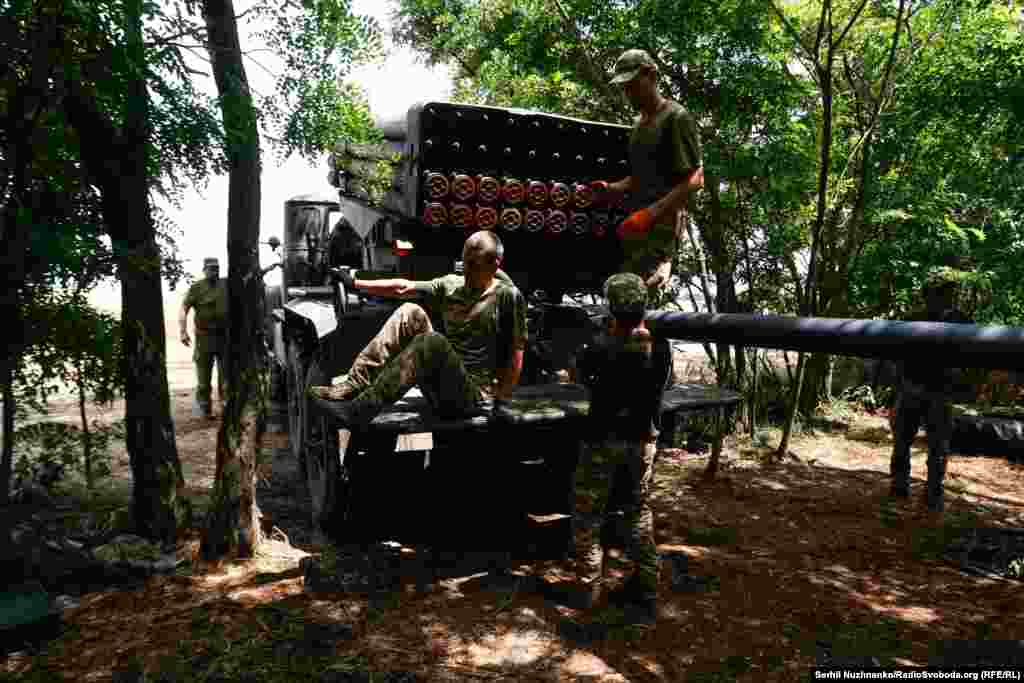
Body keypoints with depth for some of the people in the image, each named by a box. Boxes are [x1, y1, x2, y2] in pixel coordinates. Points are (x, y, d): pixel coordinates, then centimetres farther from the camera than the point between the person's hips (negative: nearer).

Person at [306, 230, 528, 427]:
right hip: (441, 387, 6)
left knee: (432, 341, -33)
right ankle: (354, 386, -15)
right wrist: (356, 284, -1)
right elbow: (403, 287, 5)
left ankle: (360, 411, -34)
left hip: (473, 394, -6)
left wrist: (497, 399, -11)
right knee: (411, 313, -8)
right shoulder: (450, 285, 10)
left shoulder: (508, 296, -7)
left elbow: (516, 354, -9)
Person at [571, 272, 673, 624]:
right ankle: (646, 591, 20)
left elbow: (580, 373, 0)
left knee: (588, 515, 11)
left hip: (604, 438, -4)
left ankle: (589, 588, 16)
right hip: (643, 439, 4)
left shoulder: (603, 347, -19)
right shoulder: (660, 346, -6)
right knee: (639, 512, 17)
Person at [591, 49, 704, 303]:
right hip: (636, 228, 9)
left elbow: (694, 180, -12)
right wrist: (612, 189, 12)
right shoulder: (639, 124, 24)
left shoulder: (676, 118, -4)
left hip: (661, 228, -9)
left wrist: (652, 212, -23)